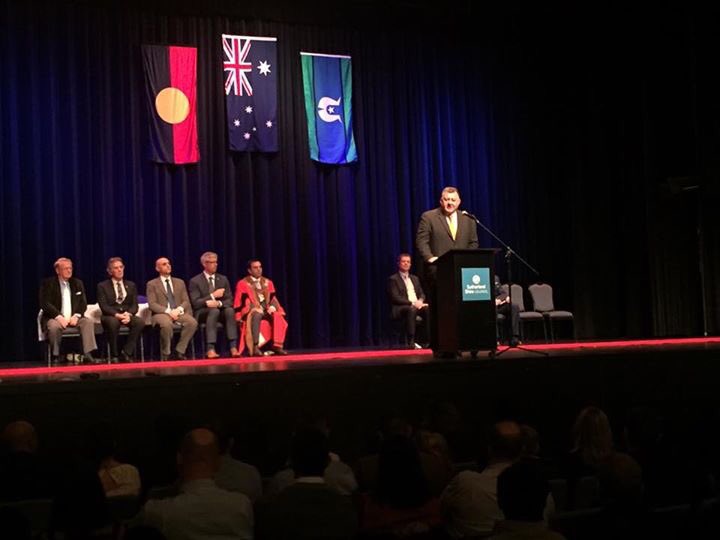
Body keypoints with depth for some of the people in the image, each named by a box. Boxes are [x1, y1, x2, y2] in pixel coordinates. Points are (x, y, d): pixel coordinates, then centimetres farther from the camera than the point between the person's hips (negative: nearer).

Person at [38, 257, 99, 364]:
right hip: (55, 318, -4)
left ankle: (88, 355, -28)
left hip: (73, 318, 4)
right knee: (53, 326, -36)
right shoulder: (47, 283, 1)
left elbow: (83, 303, 10)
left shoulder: (77, 283, 14)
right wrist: (59, 317, -21)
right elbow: (45, 303, -9)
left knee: (88, 322, -24)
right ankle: (55, 357, -19)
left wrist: (76, 316, -10)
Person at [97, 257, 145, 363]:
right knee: (113, 322, -39)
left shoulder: (131, 285, 15)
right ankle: (114, 355, -24)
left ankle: (126, 353, -22)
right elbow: (104, 306, -7)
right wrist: (117, 315, -23)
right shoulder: (102, 286, 5)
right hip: (111, 316, -3)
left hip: (127, 315, 3)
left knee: (140, 322, -31)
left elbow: (134, 305, 6)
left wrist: (128, 314, -17)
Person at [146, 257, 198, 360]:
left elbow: (186, 301, 11)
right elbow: (152, 304, -4)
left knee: (192, 322, -29)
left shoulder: (179, 282, 18)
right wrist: (168, 311, -19)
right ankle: (165, 354, -21)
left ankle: (179, 351, -18)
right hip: (161, 313, -3)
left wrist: (179, 309, -13)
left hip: (178, 312, 4)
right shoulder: (152, 284, 7)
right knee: (166, 324, -40)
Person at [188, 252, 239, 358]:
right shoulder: (195, 281, 0)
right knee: (214, 310, -37)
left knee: (229, 310, -31)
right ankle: (210, 349, -46)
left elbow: (229, 300, 4)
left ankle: (233, 347, -40)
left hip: (221, 310, 3)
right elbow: (195, 303, -10)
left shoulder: (223, 279, 11)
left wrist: (218, 303, -18)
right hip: (202, 313, -3)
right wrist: (213, 295, -18)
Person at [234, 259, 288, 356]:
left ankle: (277, 345, -33)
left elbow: (273, 299, 12)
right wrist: (239, 318, -14)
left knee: (278, 316, -29)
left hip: (267, 309, 4)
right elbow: (239, 302, 0)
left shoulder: (268, 283, 18)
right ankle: (255, 347, -48)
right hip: (251, 310, -4)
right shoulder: (242, 284, 4)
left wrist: (272, 307, -11)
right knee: (256, 315, -40)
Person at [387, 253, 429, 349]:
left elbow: (422, 294, 19)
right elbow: (395, 298, -9)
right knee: (411, 310, -40)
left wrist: (420, 301, -6)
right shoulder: (393, 279, 2)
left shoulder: (415, 278, 24)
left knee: (428, 309, -28)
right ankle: (410, 342, -41)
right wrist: (412, 303, -18)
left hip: (417, 305, 6)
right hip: (400, 309, -5)